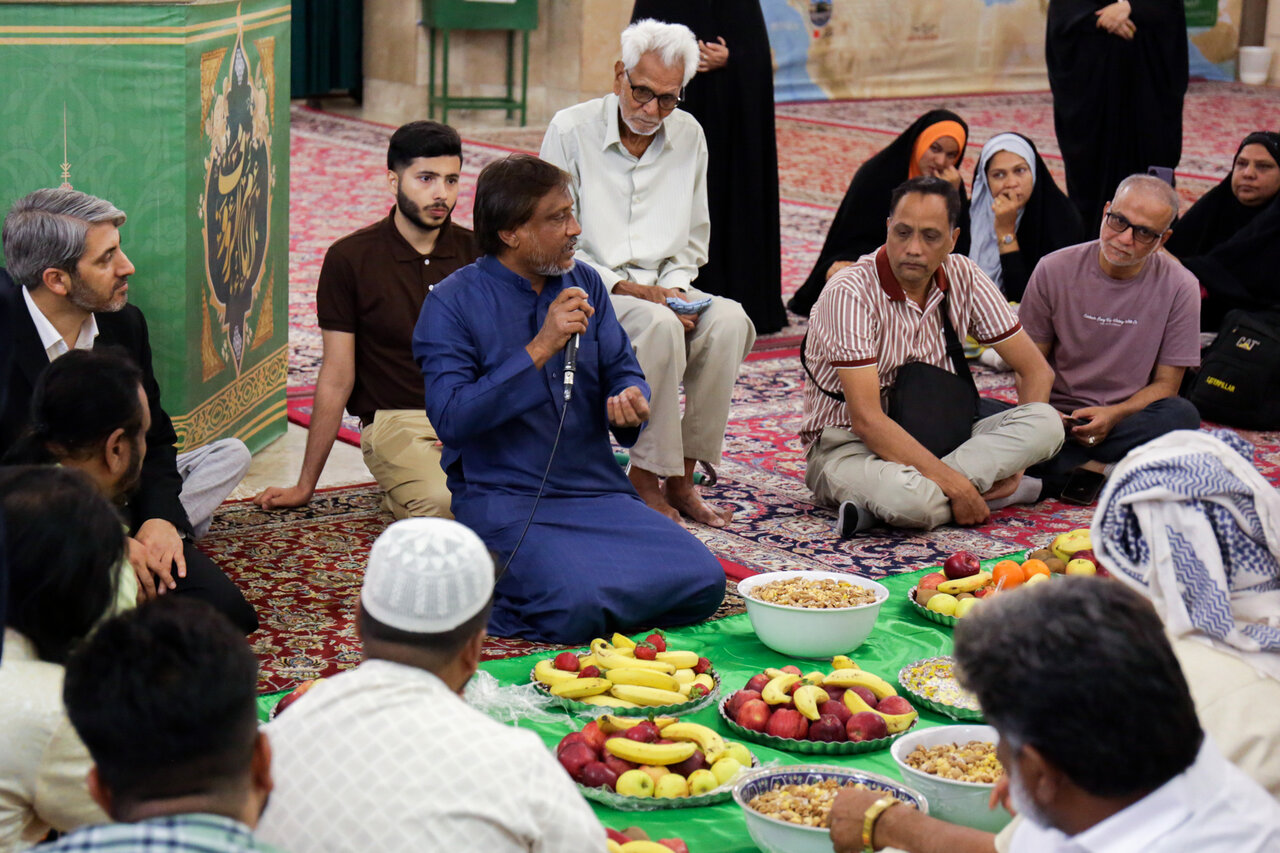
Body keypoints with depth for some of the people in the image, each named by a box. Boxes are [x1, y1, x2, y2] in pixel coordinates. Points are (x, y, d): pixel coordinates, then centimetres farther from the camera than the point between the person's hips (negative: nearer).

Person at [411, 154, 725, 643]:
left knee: (702, 582, -13)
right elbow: (450, 416, -16)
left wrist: (630, 403, -11)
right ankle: (485, 588, 0)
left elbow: (622, 371, 15)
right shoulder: (451, 303, -6)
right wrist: (539, 350, -22)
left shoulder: (584, 284, 10)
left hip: (599, 489, 6)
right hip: (504, 501, -5)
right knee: (577, 607, -30)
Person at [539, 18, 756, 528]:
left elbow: (693, 237, 17)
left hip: (661, 290, 5)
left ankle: (681, 476, -21)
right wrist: (622, 286, -18)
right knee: (659, 326, -36)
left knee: (728, 320, -27)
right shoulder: (570, 131, -5)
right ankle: (645, 476, -24)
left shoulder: (688, 135, 9)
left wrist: (674, 289, -4)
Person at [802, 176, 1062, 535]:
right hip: (849, 446, -8)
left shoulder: (963, 278, -1)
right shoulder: (850, 293, -18)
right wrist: (954, 485, -28)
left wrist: (1014, 459, -11)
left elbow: (1035, 369, 5)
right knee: (909, 500, -44)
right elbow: (866, 419, -24)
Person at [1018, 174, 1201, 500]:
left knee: (1182, 415, -34)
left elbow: (1166, 384, 1)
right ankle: (1096, 470, -27)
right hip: (1060, 418, 0)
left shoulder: (1179, 287, -2)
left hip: (1129, 420, 1)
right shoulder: (1054, 270, 0)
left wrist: (1113, 415, -18)